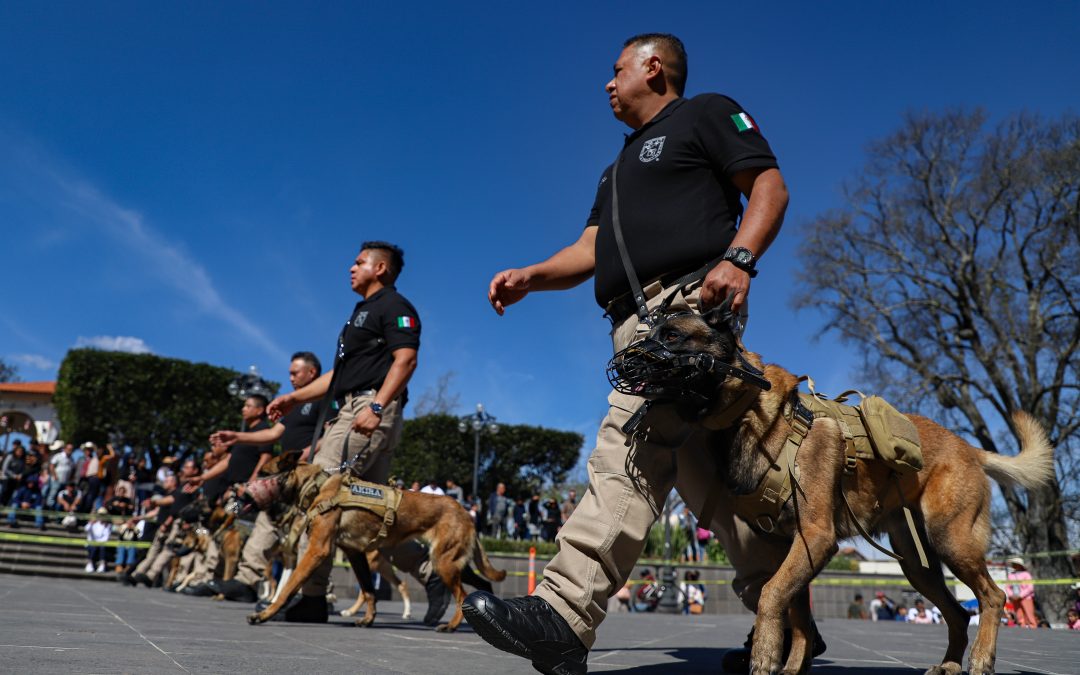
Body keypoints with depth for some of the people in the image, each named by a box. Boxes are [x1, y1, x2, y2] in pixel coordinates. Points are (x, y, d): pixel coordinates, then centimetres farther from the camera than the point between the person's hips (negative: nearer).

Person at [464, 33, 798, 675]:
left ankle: (567, 611, -28)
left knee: (635, 443, -21)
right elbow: (591, 248, 24)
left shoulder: (708, 113, 12)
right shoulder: (622, 165, 34)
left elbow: (770, 185, 0)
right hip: (635, 321, 9)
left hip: (689, 299, -8)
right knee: (699, 467, 4)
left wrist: (738, 258, -18)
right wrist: (531, 276, 6)